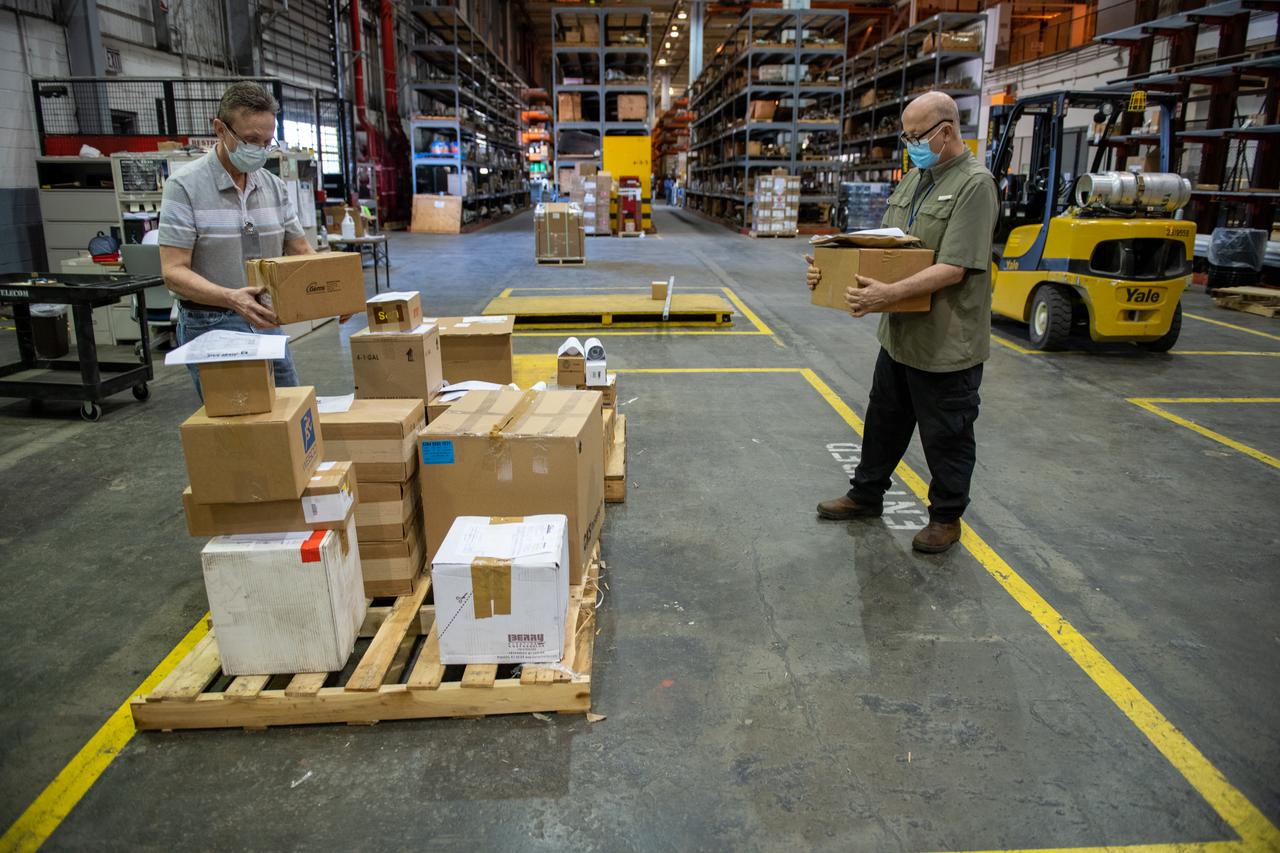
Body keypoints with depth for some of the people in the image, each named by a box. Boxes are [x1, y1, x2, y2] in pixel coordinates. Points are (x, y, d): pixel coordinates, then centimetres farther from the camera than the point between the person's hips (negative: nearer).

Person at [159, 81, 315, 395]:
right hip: (211, 326, -5)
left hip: (266, 323, 5)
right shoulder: (185, 185, -10)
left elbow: (301, 250, 9)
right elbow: (174, 271, -15)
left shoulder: (274, 187, 5)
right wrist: (231, 298, -34)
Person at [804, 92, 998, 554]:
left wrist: (889, 294, -33)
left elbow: (953, 269, -24)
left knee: (946, 436, 8)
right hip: (900, 335, 8)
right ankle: (866, 494, 37)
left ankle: (946, 517, 25)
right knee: (884, 420, 20)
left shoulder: (974, 184, -16)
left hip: (947, 344, -8)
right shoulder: (916, 177, 10)